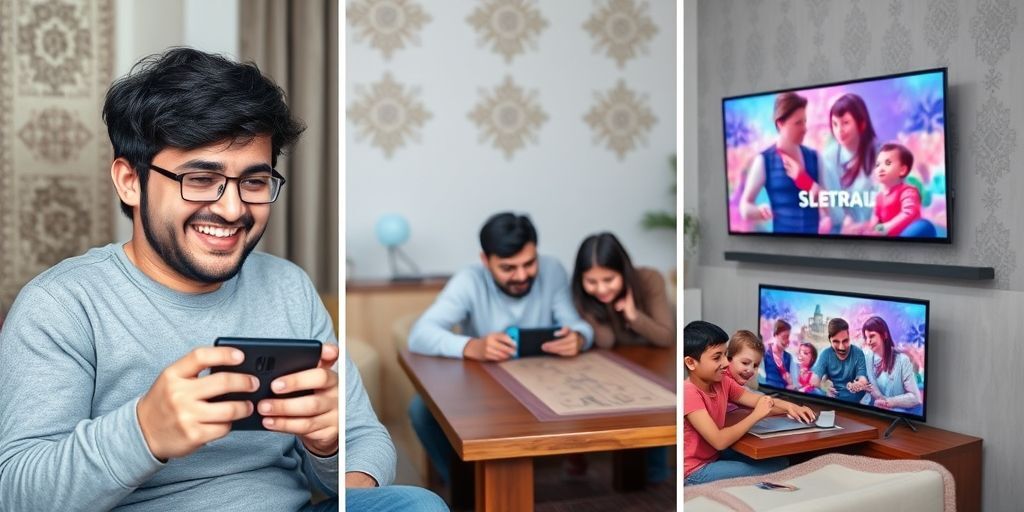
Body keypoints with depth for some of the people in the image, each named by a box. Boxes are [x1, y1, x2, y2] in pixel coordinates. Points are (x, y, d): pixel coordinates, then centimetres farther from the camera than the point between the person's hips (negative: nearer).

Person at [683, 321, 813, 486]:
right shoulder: (689, 393, -27)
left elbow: (759, 399, 4)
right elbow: (719, 441, -31)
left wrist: (788, 407, -15)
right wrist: (756, 415, -26)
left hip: (715, 455, 8)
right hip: (694, 471, -8)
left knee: (781, 462, 8)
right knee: (776, 469, -8)